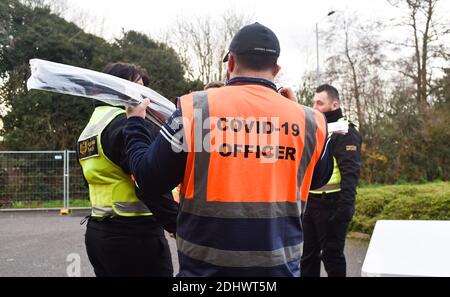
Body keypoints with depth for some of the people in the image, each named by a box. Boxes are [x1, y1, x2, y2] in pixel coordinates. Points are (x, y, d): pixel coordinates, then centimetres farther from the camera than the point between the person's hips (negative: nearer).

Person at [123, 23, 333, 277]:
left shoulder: (196, 109, -10)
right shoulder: (307, 120, -3)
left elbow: (150, 180, -4)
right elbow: (320, 178, 17)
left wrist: (135, 125, 13)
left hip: (206, 265, -1)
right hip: (279, 265, 2)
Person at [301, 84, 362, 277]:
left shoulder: (344, 132, -9)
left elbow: (350, 173, -17)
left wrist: (344, 207, -24)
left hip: (331, 204, -8)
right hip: (310, 202, 8)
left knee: (331, 254, 2)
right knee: (307, 254, 14)